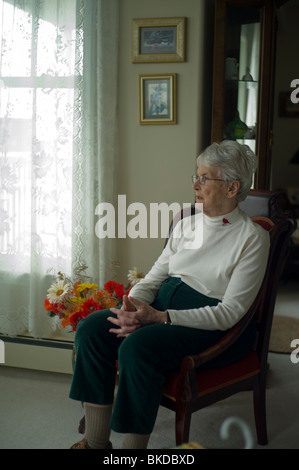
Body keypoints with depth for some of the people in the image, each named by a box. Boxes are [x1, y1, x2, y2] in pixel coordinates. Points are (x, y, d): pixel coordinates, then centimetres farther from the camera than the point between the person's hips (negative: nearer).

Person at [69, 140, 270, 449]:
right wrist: (133, 303, -13)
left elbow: (231, 311, -15)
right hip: (163, 306, 7)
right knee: (90, 329, -15)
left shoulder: (252, 238, -8)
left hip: (217, 330, -6)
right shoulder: (186, 224, 12)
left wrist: (161, 317, -24)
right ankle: (96, 442, -7)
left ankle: (133, 446, -15)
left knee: (137, 346, -32)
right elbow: (155, 275, 11)